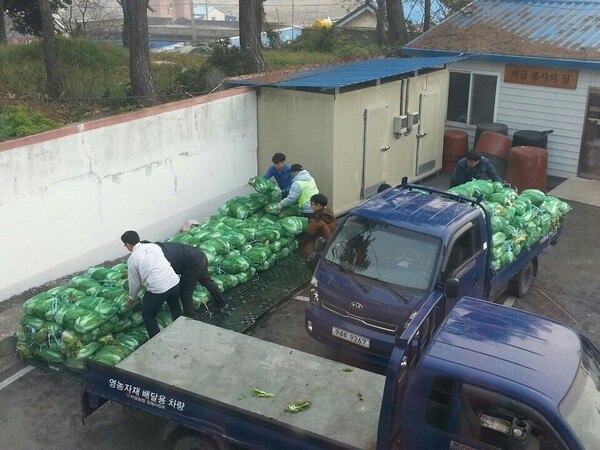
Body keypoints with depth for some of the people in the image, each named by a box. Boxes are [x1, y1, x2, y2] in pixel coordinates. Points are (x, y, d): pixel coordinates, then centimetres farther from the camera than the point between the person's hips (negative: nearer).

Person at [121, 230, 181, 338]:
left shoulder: (132, 259, -3)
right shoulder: (154, 246, 11)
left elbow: (135, 283, 5)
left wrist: (131, 297, 24)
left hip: (157, 289, -6)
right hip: (174, 282, 6)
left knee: (148, 316, 18)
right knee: (175, 308, 32)